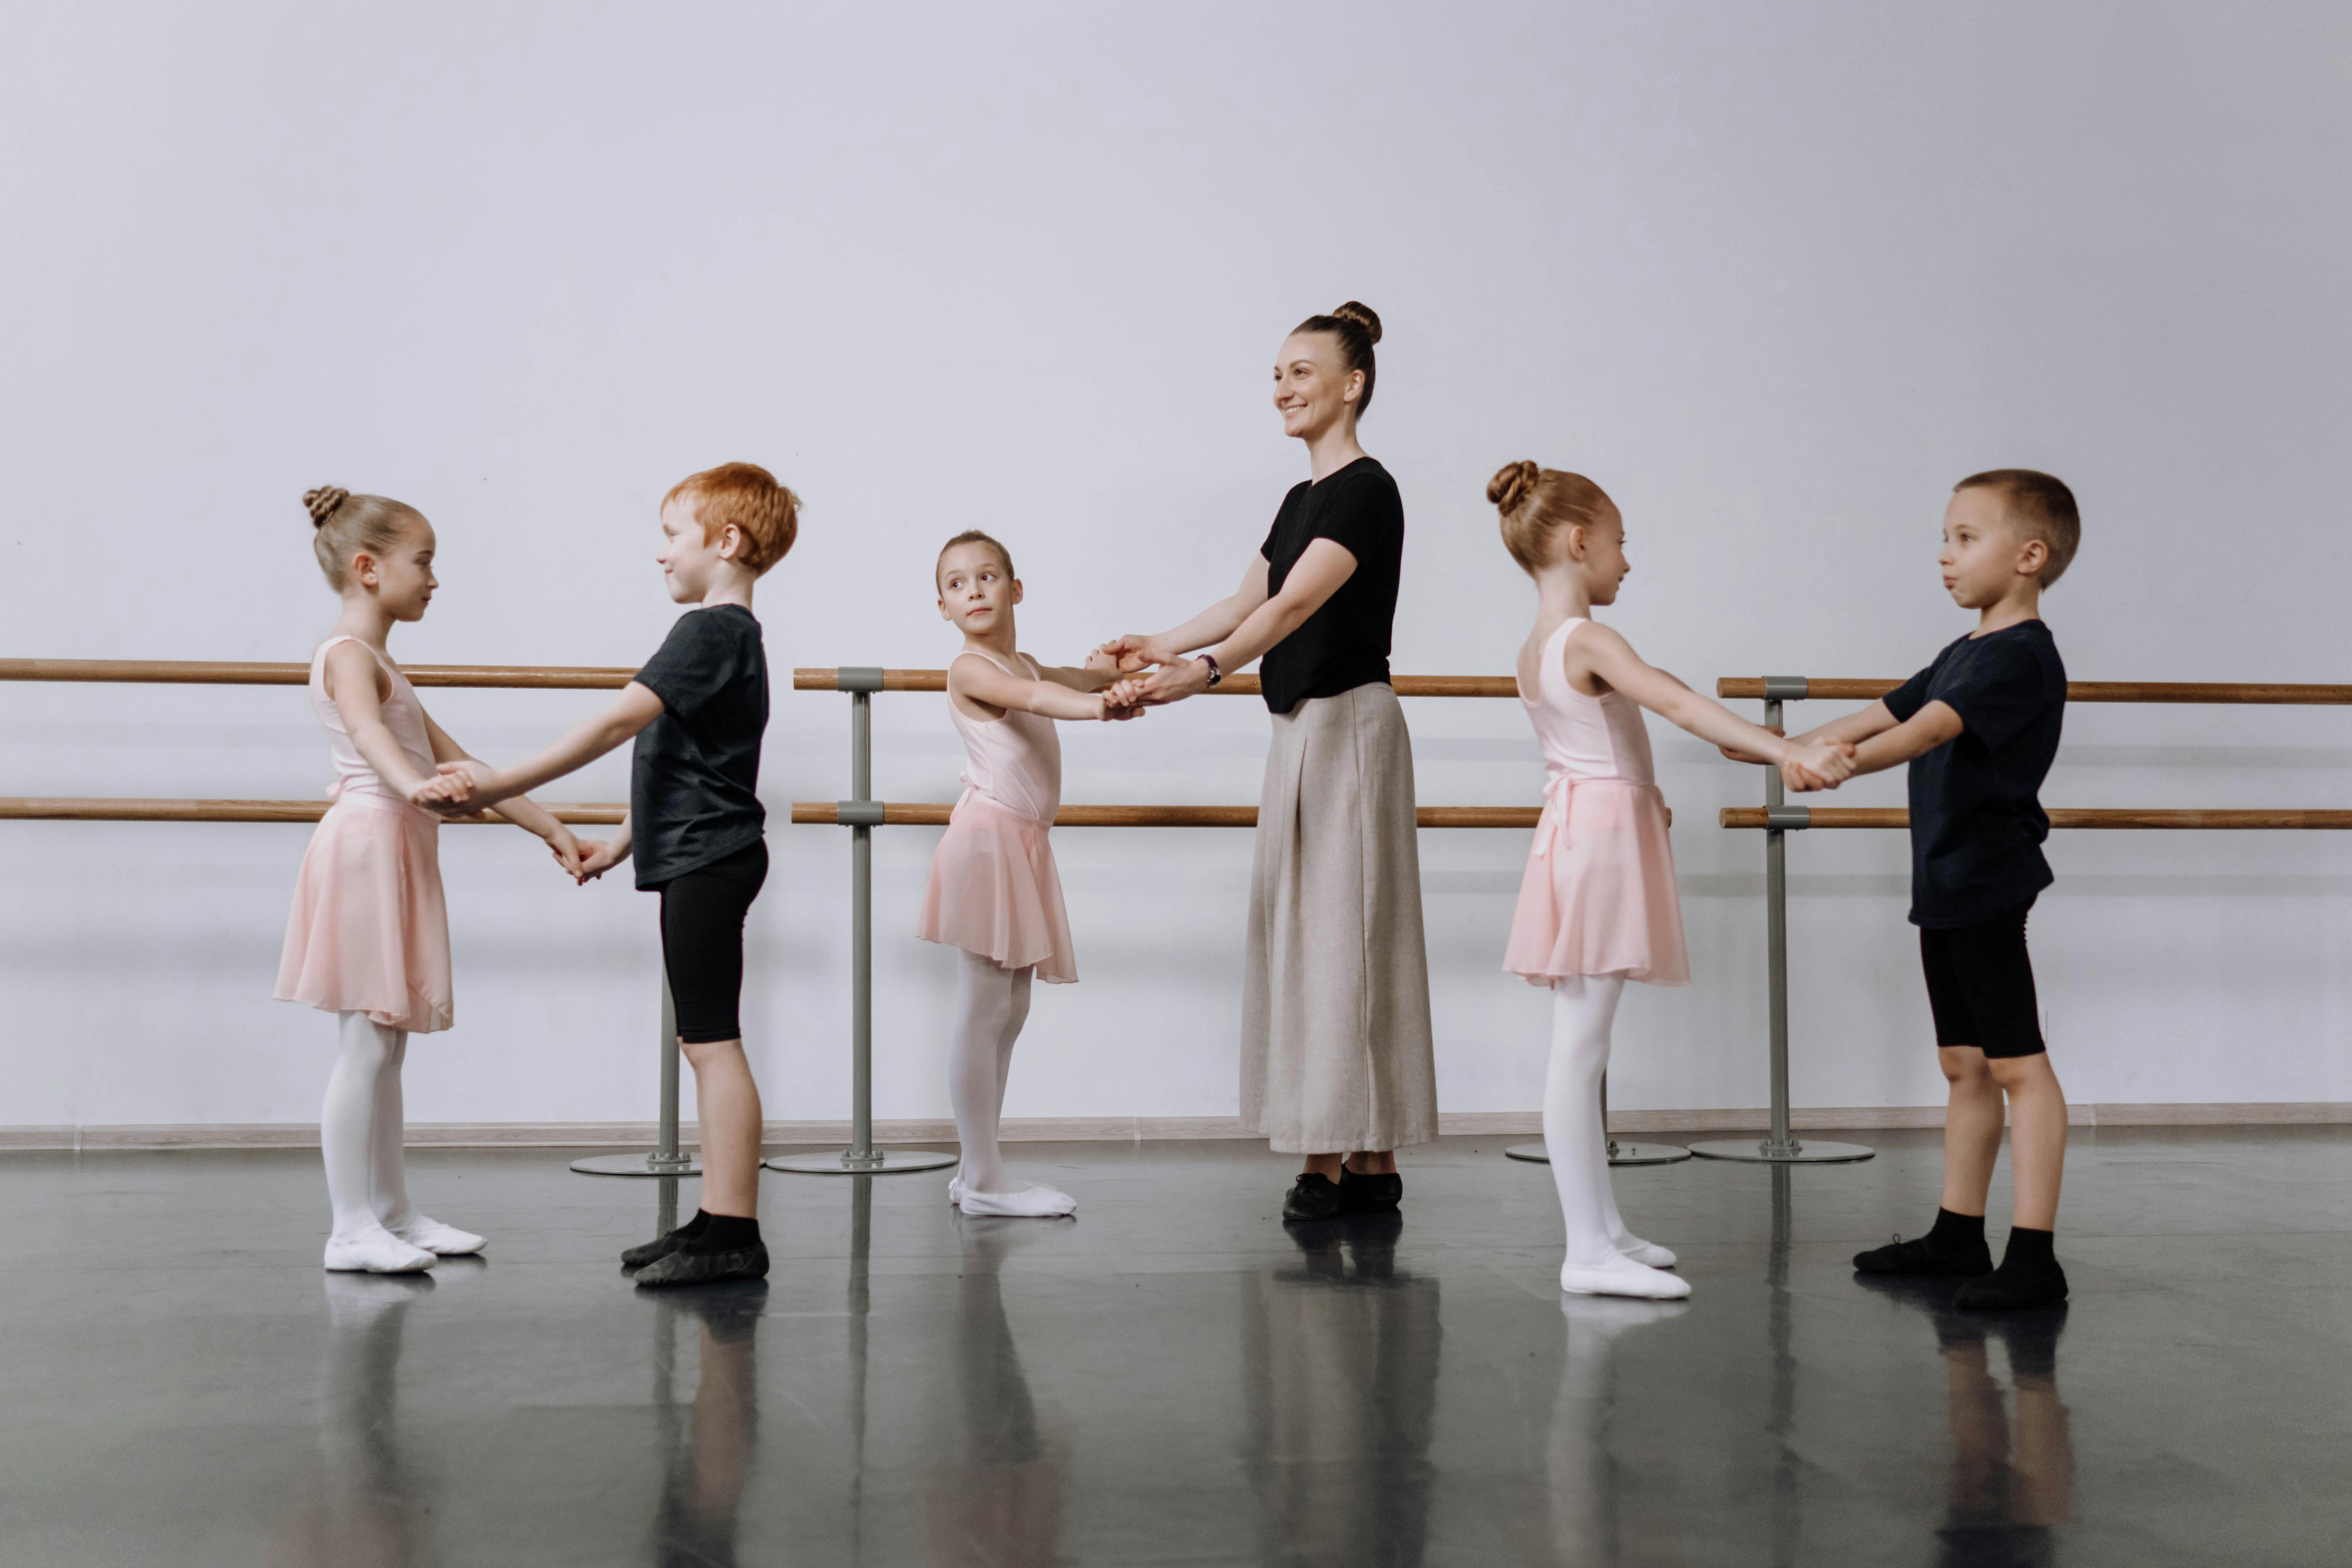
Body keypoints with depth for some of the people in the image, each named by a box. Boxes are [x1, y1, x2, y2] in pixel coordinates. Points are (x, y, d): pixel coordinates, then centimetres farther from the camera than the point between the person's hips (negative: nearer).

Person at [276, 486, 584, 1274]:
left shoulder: (382, 666, 23)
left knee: (386, 1046, 12)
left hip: (400, 855, 10)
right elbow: (365, 729, -30)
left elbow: (459, 764, 23)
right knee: (367, 1046, -8)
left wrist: (550, 829, 20)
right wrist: (410, 783, -50)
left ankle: (392, 1214, 18)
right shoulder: (349, 654, -7)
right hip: (369, 844, -10)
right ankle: (352, 1228, -4)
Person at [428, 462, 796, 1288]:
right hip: (700, 857, 11)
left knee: (712, 1041, -8)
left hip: (708, 862, -11)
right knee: (705, 1042, 12)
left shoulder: (711, 632, -15)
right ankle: (718, 1220, 17)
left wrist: (502, 784, -23)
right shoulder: (729, 633, 18)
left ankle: (734, 1234, -5)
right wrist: (624, 840, 30)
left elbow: (617, 724, -24)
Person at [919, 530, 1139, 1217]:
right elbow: (1032, 698, -28)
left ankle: (978, 1171, 15)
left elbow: (1073, 678, 36)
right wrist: (1099, 705, -43)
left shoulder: (1027, 666, 18)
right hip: (989, 838, -9)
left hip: (1025, 847, 9)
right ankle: (983, 1177, -7)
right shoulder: (969, 670, -9)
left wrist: (1106, 670, 16)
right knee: (986, 1008, -9)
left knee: (1010, 1010, 9)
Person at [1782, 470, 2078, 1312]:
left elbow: (1926, 731, -29)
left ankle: (2034, 1255, -5)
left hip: (1989, 887, -10)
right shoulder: (1964, 655, 17)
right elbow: (1876, 715, 22)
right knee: (1964, 1064, 14)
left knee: (2018, 1064, -7)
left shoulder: (2022, 656, -14)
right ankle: (1958, 1234, 22)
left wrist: (1838, 764, -40)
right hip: (1944, 887, 10)